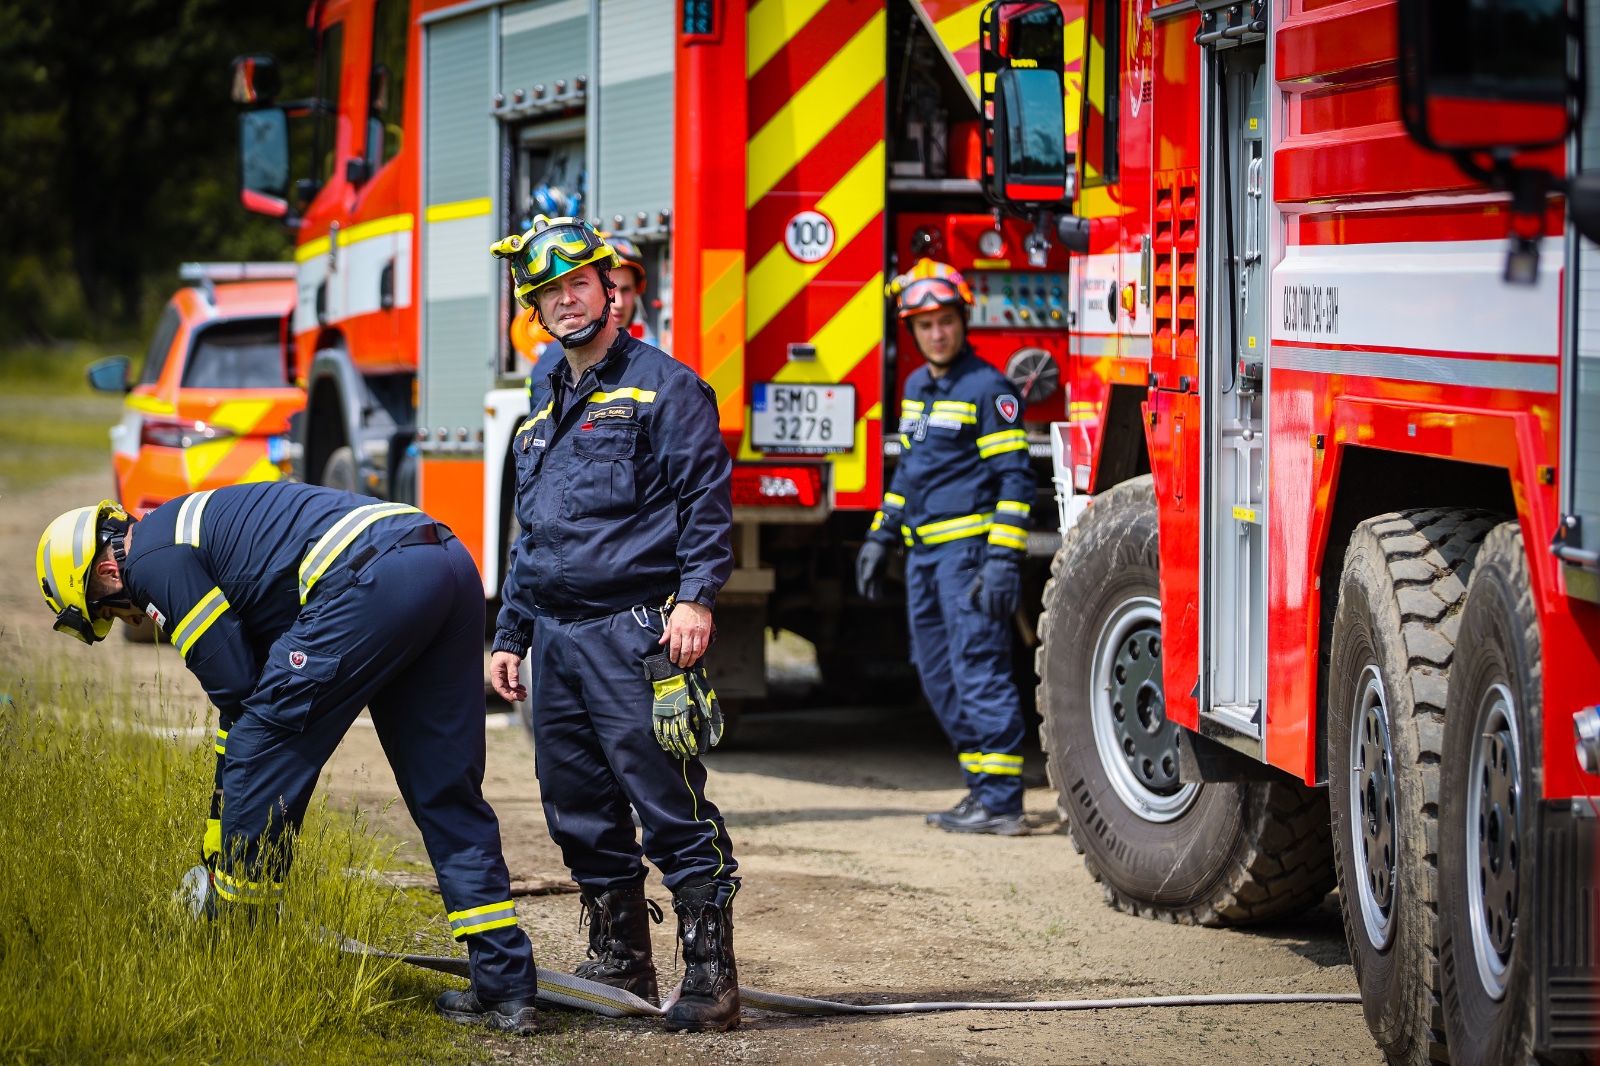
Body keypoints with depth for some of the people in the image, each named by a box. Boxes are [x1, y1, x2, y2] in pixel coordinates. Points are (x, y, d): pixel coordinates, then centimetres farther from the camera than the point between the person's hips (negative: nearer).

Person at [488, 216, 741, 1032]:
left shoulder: (663, 385, -1)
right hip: (556, 639, 7)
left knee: (671, 810, -10)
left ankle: (710, 973, -8)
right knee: (581, 816, 9)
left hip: (633, 634, -7)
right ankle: (619, 964, 19)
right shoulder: (544, 407, 22)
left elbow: (707, 500, -7)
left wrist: (695, 597, -19)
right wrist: (510, 636, 24)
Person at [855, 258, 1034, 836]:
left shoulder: (987, 388, -9)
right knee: (940, 678, 11)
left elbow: (1014, 478, -13)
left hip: (969, 548, -9)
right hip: (925, 551, 9)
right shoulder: (918, 386, 16)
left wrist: (1003, 559, -19)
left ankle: (1001, 801, -10)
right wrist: (880, 537, 22)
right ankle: (983, 790, 17)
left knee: (979, 670, -11)